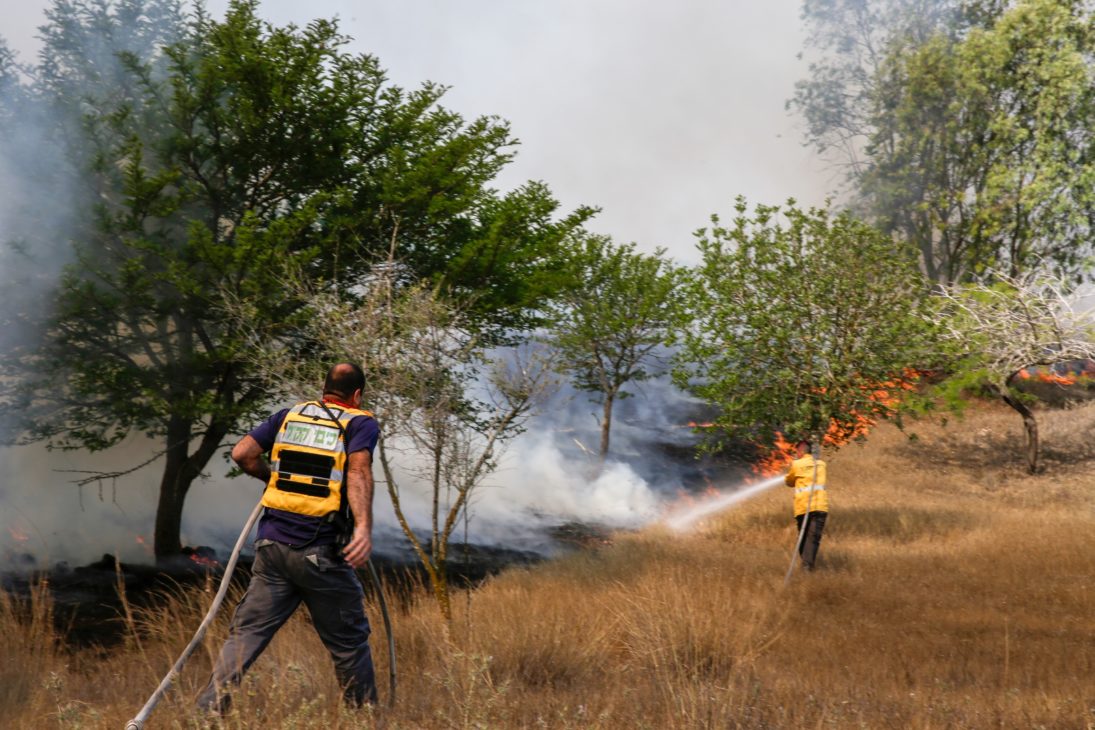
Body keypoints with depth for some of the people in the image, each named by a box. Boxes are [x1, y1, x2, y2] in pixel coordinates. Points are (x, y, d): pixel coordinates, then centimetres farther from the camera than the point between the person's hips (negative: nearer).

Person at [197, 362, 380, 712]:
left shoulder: (290, 415, 13)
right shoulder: (362, 424, 0)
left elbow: (242, 453, 7)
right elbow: (359, 470, -18)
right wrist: (364, 528, -31)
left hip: (273, 544, 4)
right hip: (322, 554, -4)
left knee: (247, 631, 6)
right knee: (349, 641, 10)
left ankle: (208, 708, -3)